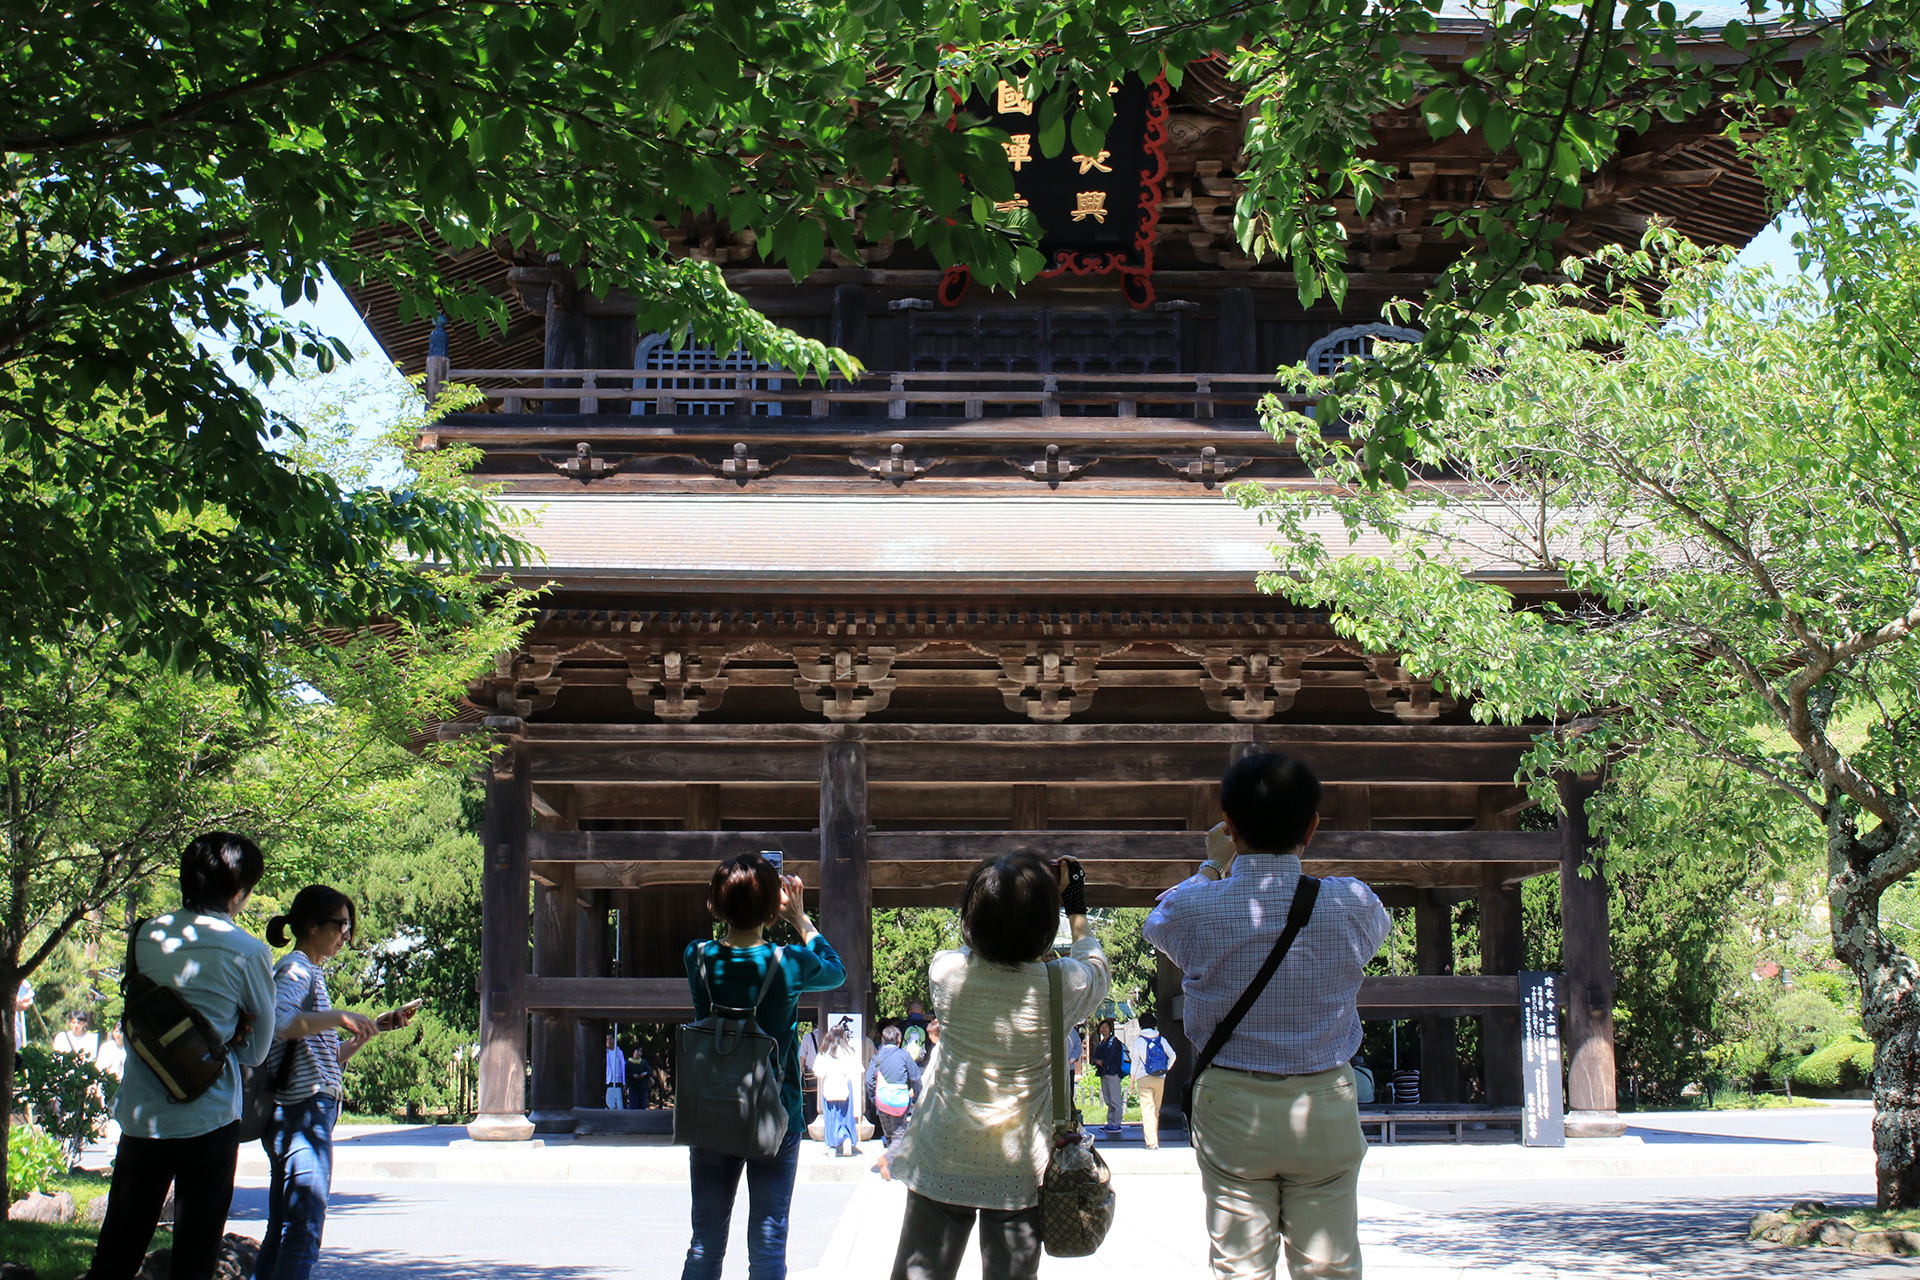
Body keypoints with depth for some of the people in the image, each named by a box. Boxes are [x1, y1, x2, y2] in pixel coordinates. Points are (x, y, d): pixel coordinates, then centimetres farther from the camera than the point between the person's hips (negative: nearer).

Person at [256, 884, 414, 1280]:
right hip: (301, 1111, -10)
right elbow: (277, 1021, -30)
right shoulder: (295, 969, -8)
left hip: (307, 1114, 10)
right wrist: (339, 1017, -29)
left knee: (282, 1228, 11)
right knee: (304, 1229, -12)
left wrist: (377, 1026, 18)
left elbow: (330, 1056, 25)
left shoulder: (311, 972, 21)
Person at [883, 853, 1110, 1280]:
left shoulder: (946, 971, -13)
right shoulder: (1062, 985, -15)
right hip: (1020, 1172, 0)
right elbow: (1096, 966, 9)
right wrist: (1076, 909, 23)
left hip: (942, 1162, 1)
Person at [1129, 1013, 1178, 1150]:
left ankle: (1151, 1142, -18)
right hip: (1160, 1079, 3)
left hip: (1144, 1078, -3)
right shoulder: (1161, 1040, 6)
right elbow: (1173, 1056, -1)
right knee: (1156, 1110, 15)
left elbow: (1135, 1061, -2)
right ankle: (1154, 1138, 23)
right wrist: (1166, 1070, 11)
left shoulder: (1138, 1040, -2)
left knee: (1147, 1109, -8)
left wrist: (1132, 1081, 4)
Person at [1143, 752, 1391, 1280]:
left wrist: (1213, 866, 27)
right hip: (1325, 1107, 1)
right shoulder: (1351, 904, -10)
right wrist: (1292, 860, 23)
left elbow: (1159, 921, 13)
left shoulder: (1197, 909, -12)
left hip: (1231, 1108, 0)